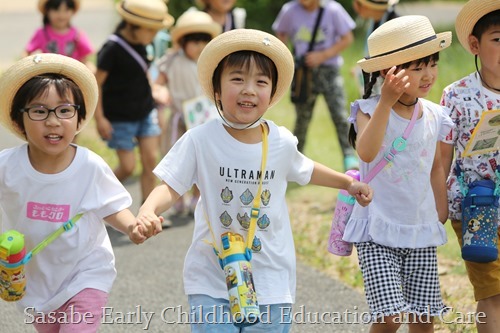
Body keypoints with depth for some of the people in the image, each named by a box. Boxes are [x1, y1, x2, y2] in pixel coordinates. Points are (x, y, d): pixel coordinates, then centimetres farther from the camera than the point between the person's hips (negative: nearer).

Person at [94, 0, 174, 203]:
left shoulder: (142, 44, 1)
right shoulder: (112, 49, -19)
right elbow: (97, 83, -15)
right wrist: (99, 118, -16)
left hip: (145, 112, 6)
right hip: (120, 117, -6)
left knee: (151, 160, 0)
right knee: (127, 166, -3)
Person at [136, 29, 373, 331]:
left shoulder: (282, 142, -1)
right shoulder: (200, 141, -12)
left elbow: (304, 171, 21)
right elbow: (171, 187, -10)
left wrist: (348, 182, 25)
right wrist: (148, 210, -30)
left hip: (271, 281, 3)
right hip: (213, 281, -3)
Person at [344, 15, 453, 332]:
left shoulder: (434, 116, 3)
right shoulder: (370, 110, -11)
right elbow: (367, 152, -31)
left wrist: (441, 216, 19)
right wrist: (387, 101, -36)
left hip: (423, 233, 5)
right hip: (378, 234, -4)